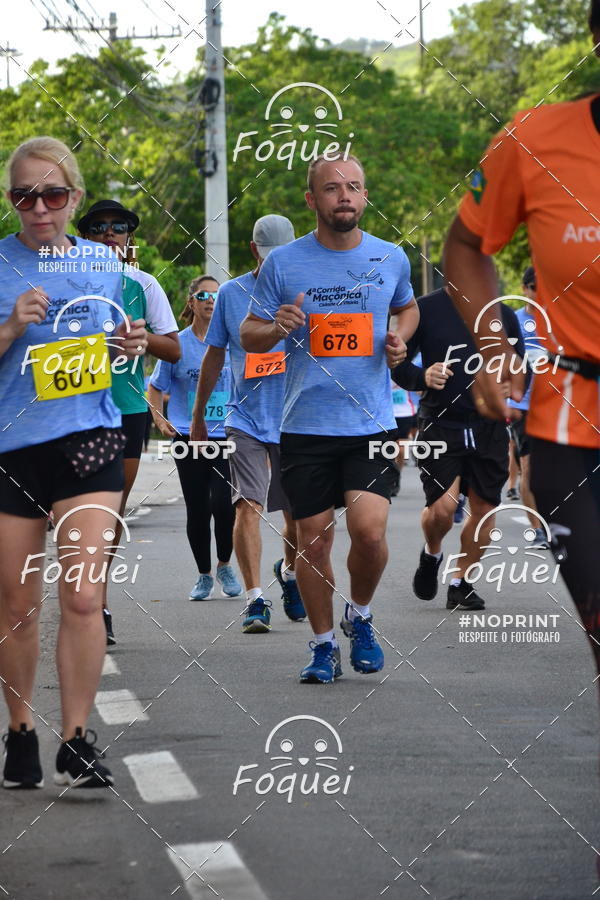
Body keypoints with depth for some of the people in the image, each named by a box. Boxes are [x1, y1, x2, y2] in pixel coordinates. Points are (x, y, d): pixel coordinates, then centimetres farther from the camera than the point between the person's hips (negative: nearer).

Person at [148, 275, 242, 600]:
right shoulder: (177, 344, 2)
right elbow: (156, 387, 9)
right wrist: (159, 419, -7)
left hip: (226, 437, 0)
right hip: (188, 437, 0)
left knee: (223, 504, -15)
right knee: (197, 511, 3)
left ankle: (225, 565, 9)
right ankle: (204, 575, 19)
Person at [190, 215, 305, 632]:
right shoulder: (231, 293, 4)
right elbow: (215, 355, 13)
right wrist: (198, 415, 16)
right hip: (246, 420, 0)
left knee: (298, 512, 8)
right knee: (248, 504, -15)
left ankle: (289, 571, 38)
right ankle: (256, 598, -17)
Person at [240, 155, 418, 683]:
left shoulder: (391, 259, 5)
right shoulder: (283, 263, 0)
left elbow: (407, 307, 25)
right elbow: (249, 336, 7)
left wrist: (399, 339, 3)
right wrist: (277, 327, -15)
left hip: (372, 422, 0)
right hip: (306, 425, 0)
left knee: (369, 529, -15)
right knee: (314, 539, 4)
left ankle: (360, 617, 13)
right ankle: (323, 645, 21)